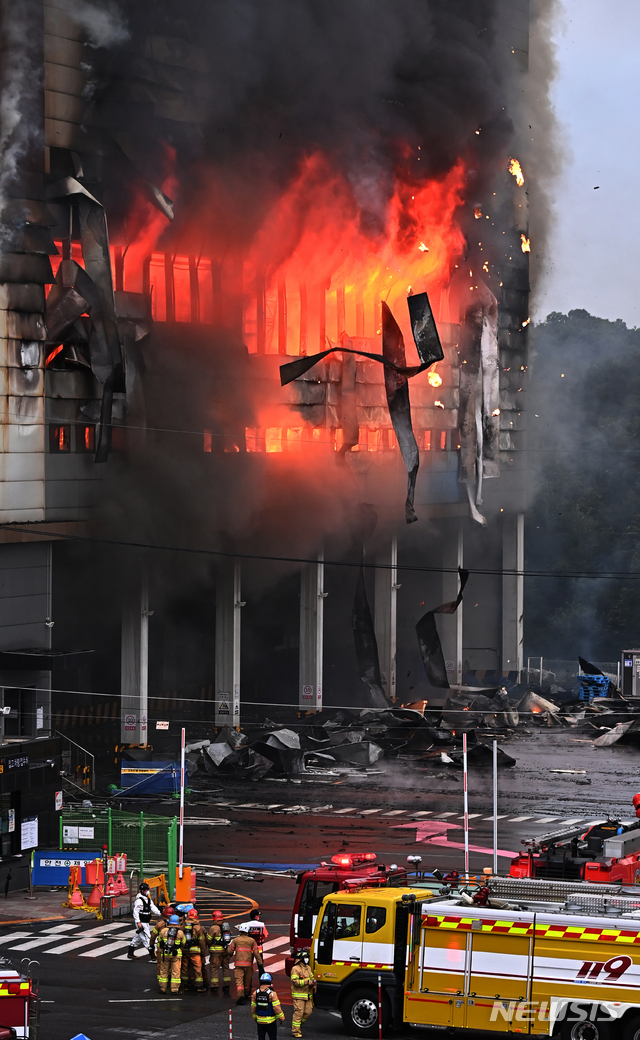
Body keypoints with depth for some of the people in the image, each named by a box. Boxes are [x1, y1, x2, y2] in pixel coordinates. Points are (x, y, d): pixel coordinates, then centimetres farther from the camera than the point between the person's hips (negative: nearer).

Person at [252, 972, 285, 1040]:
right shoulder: (272, 993, -16)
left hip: (260, 1021, 4)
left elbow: (253, 1008, 5)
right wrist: (281, 1018, -2)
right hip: (270, 1021, -4)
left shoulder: (256, 993, -2)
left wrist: (255, 1017, 20)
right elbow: (276, 1008, -17)